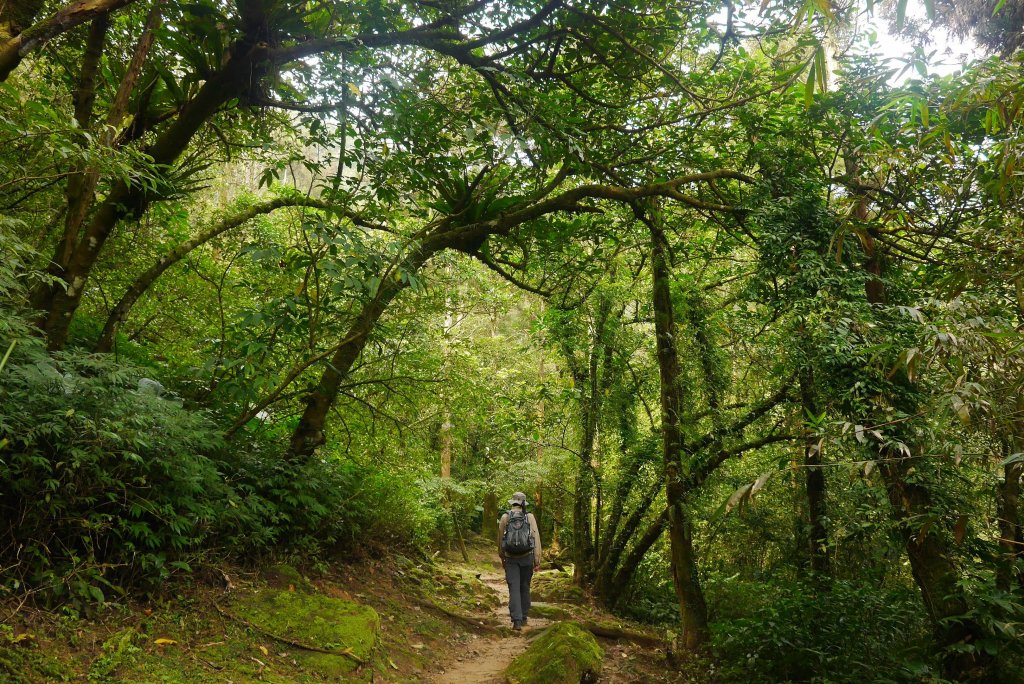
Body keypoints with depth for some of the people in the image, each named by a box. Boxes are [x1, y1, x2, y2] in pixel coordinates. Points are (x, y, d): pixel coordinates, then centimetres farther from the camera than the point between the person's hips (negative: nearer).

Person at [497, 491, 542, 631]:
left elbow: (500, 539, 5)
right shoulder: (530, 517, -3)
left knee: (514, 589, -3)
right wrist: (538, 560, -5)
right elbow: (536, 538, -8)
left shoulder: (505, 517, -1)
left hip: (511, 558, -1)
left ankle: (517, 620, -13)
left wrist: (502, 558, 18)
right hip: (527, 557, 1)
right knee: (525, 588, 15)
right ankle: (524, 617, 23)